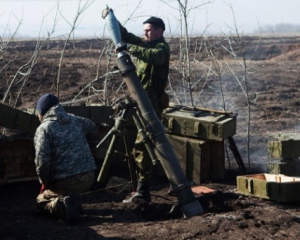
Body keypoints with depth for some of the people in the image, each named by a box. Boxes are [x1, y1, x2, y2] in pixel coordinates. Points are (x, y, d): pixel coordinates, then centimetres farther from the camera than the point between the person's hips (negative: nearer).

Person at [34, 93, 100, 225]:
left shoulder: (44, 129, -7)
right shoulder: (75, 120, 12)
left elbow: (42, 160, -16)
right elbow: (93, 132, 30)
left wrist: (45, 182, 0)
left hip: (65, 180, -6)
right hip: (88, 177, 6)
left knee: (41, 200, 18)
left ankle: (63, 204, -13)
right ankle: (74, 203, 10)